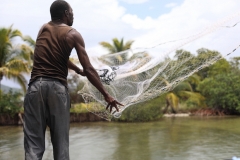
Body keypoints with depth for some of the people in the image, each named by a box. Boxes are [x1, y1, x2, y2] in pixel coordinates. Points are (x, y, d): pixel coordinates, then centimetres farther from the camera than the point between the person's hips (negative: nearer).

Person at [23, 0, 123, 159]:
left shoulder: (43, 29, 19)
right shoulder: (73, 34, 6)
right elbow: (89, 69, -1)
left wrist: (78, 70, 44)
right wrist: (106, 95, 2)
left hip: (36, 86, 3)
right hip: (58, 87, -2)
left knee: (34, 144, -2)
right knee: (61, 143, 5)